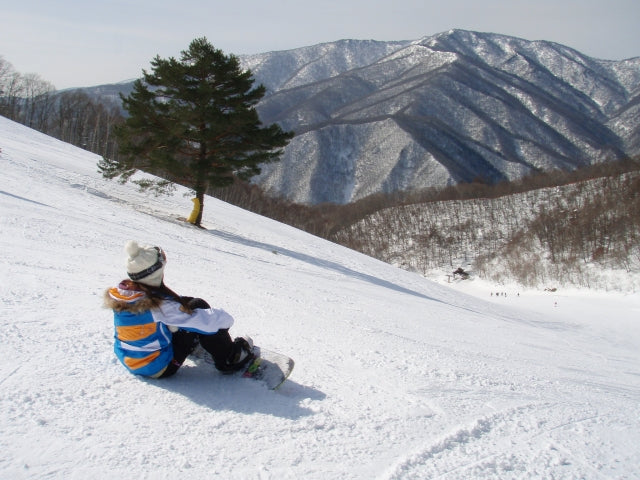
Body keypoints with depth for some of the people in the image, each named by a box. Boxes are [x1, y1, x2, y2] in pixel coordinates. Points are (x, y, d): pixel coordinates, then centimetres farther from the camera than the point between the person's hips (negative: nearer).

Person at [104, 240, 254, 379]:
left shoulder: (119, 293, -8)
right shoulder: (159, 304, -29)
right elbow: (206, 321, -23)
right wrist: (225, 318, -4)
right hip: (158, 368, -8)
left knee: (188, 305, 12)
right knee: (198, 307, -4)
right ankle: (230, 359, 9)